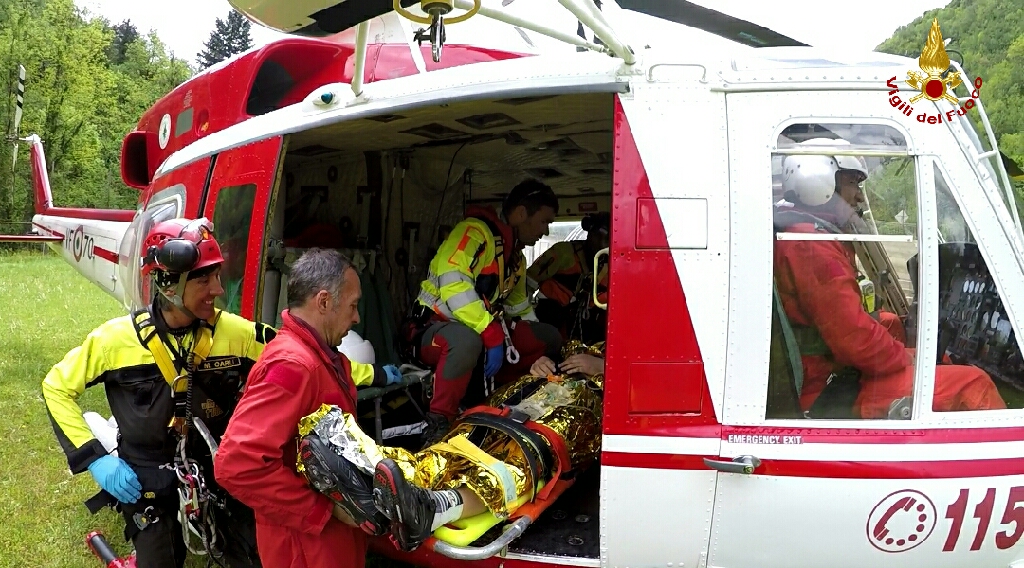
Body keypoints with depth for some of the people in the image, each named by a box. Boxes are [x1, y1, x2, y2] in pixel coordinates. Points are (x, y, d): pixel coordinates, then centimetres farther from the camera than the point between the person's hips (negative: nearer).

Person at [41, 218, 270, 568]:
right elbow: (57, 387, -2)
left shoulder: (236, 333, -12)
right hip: (148, 485, -1)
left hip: (221, 475, 2)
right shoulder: (118, 338, -14)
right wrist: (94, 458, -9)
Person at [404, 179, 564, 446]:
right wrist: (492, 335, -32)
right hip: (432, 328, -9)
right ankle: (437, 424, -29)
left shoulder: (516, 256, 16)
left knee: (550, 337, 1)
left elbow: (518, 304, 25)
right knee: (466, 340, -42)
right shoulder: (475, 232, -15)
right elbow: (453, 283, -29)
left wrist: (537, 342, 12)